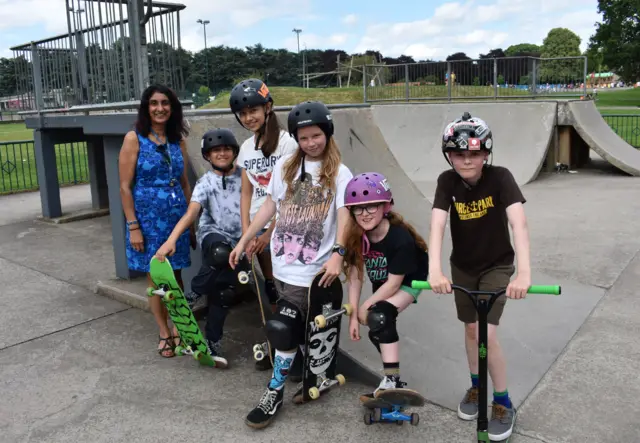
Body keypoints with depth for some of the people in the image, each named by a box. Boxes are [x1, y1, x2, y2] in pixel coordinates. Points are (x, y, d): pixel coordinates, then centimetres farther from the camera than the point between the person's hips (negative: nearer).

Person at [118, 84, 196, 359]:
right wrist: (133, 226, -13)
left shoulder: (178, 141, 7)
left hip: (177, 218, 3)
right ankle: (164, 334, 22)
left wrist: (191, 222, 10)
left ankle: (177, 328, 26)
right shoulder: (134, 139, -6)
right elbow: (125, 187, -8)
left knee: (176, 276, 10)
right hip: (148, 218, -3)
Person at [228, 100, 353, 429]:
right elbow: (270, 206, 12)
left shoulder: (340, 174, -3)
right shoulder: (285, 166, 7)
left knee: (284, 328, -9)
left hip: (312, 268, -4)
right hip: (282, 262, 4)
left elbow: (344, 215, -13)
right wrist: (244, 240, 10)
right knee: (300, 329, 14)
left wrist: (337, 254, -28)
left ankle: (274, 393, 7)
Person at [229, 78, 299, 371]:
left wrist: (271, 233, -12)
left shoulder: (286, 142, -10)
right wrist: (246, 234, 0)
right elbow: (246, 194, 9)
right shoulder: (247, 148, 9)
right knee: (272, 290, 13)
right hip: (259, 228, 6)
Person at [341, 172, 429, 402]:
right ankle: (392, 379, 33)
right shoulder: (355, 236, -21)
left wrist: (365, 308, -23)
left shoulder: (400, 238, -35)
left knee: (379, 317, -27)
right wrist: (353, 315, -16)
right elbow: (355, 276, -15)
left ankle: (392, 382, -20)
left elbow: (394, 283, -29)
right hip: (381, 283, 6)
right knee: (379, 328, 10)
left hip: (409, 281, -6)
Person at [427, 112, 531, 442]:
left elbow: (518, 221, -37)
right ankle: (476, 386, 38)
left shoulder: (500, 178, -24)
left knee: (487, 333, -11)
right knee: (470, 329, 14)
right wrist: (435, 269, -45)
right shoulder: (447, 181, -17)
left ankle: (503, 403, 10)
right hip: (462, 266, 3)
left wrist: (524, 272, -51)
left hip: (498, 265, -3)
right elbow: (437, 223, -30)